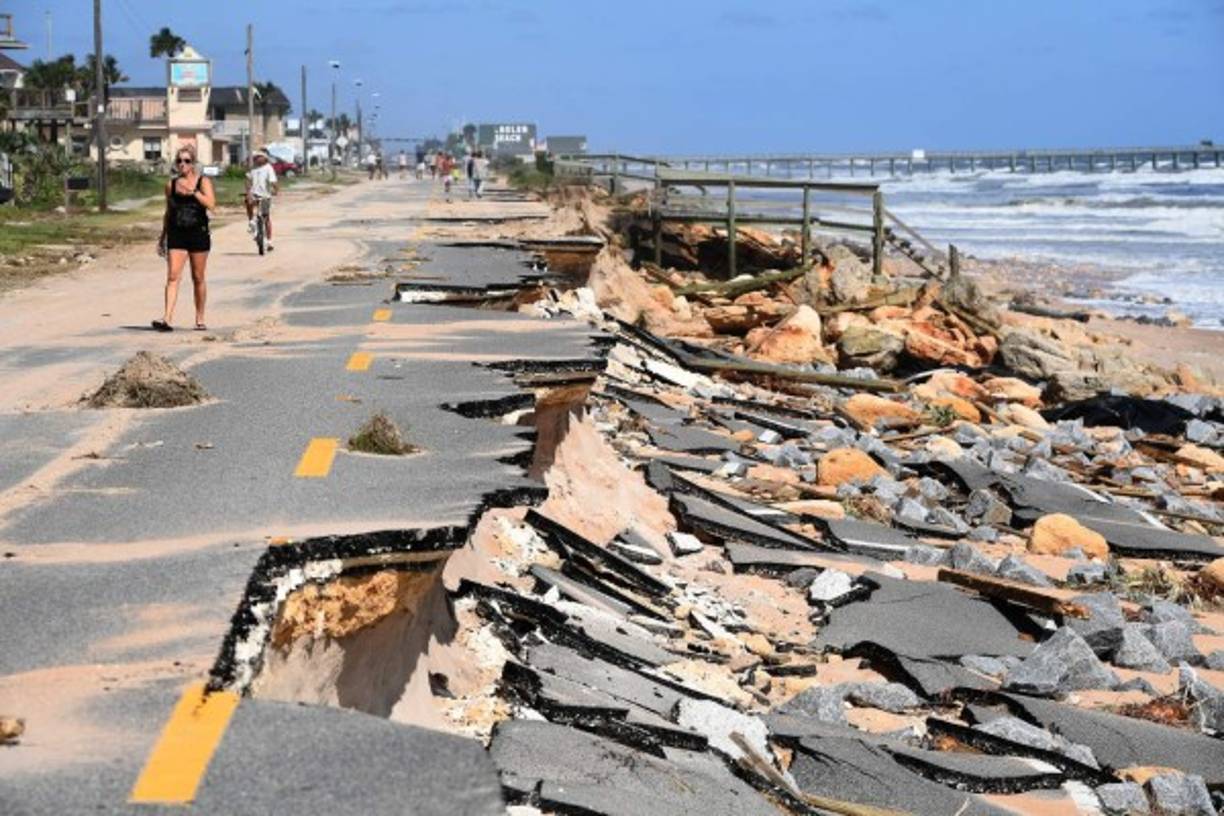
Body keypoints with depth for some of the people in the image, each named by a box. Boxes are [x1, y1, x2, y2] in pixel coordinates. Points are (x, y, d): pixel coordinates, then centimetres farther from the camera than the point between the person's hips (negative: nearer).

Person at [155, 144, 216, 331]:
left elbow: (211, 204, -16)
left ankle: (200, 319, 19)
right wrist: (163, 237, 18)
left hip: (198, 234, -2)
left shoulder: (203, 182, 0)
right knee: (172, 276, -10)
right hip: (176, 235, 2)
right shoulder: (171, 185, 8)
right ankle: (167, 318, -16)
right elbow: (168, 213, 17)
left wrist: (192, 191, -24)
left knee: (198, 278, 7)